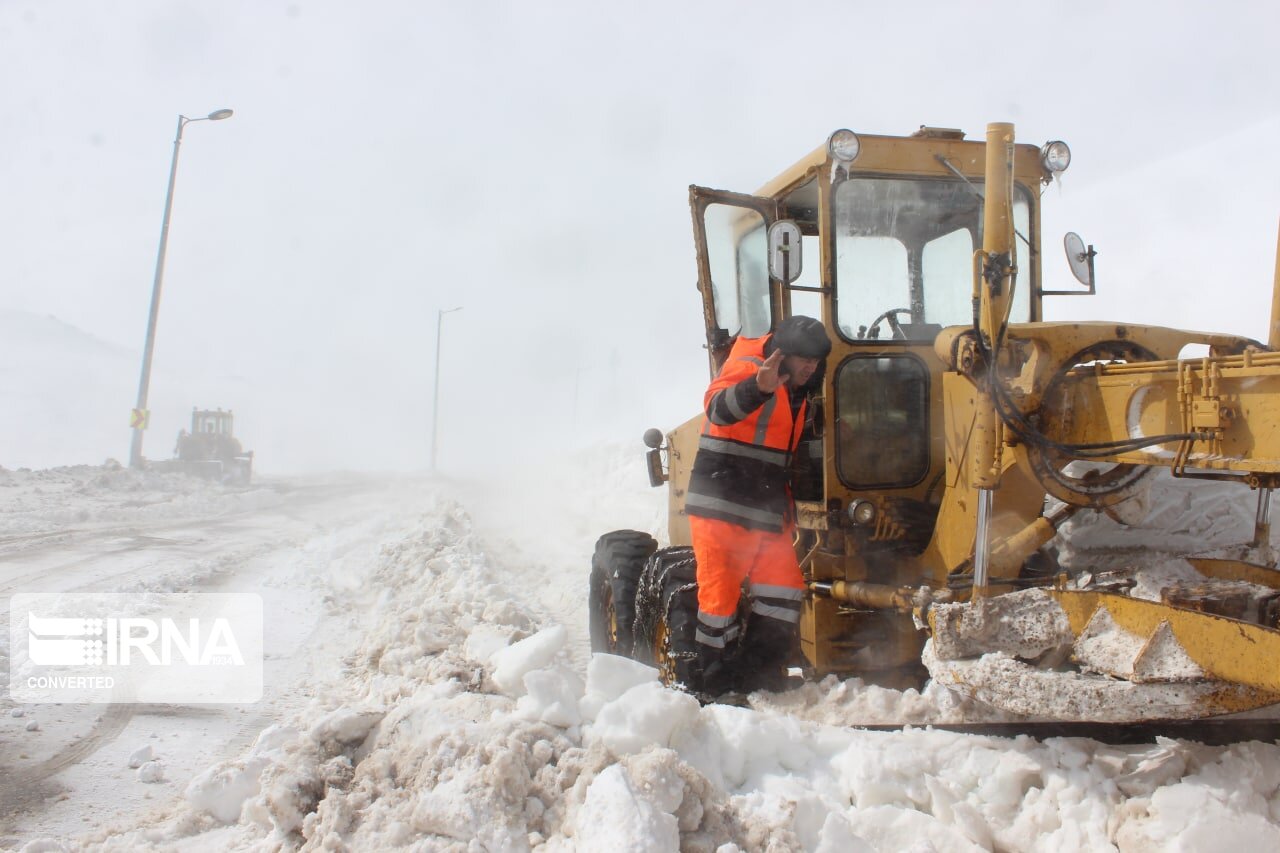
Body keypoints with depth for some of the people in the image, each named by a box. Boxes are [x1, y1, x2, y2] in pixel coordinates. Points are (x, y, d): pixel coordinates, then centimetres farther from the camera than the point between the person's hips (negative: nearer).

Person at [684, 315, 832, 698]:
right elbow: (719, 407, -34)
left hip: (767, 510, 9)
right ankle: (709, 683, 9)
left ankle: (757, 674, 17)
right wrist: (759, 387, -53)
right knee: (720, 592, -4)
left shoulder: (793, 392, 17)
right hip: (722, 504, -9)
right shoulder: (746, 367, -11)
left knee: (784, 590, 6)